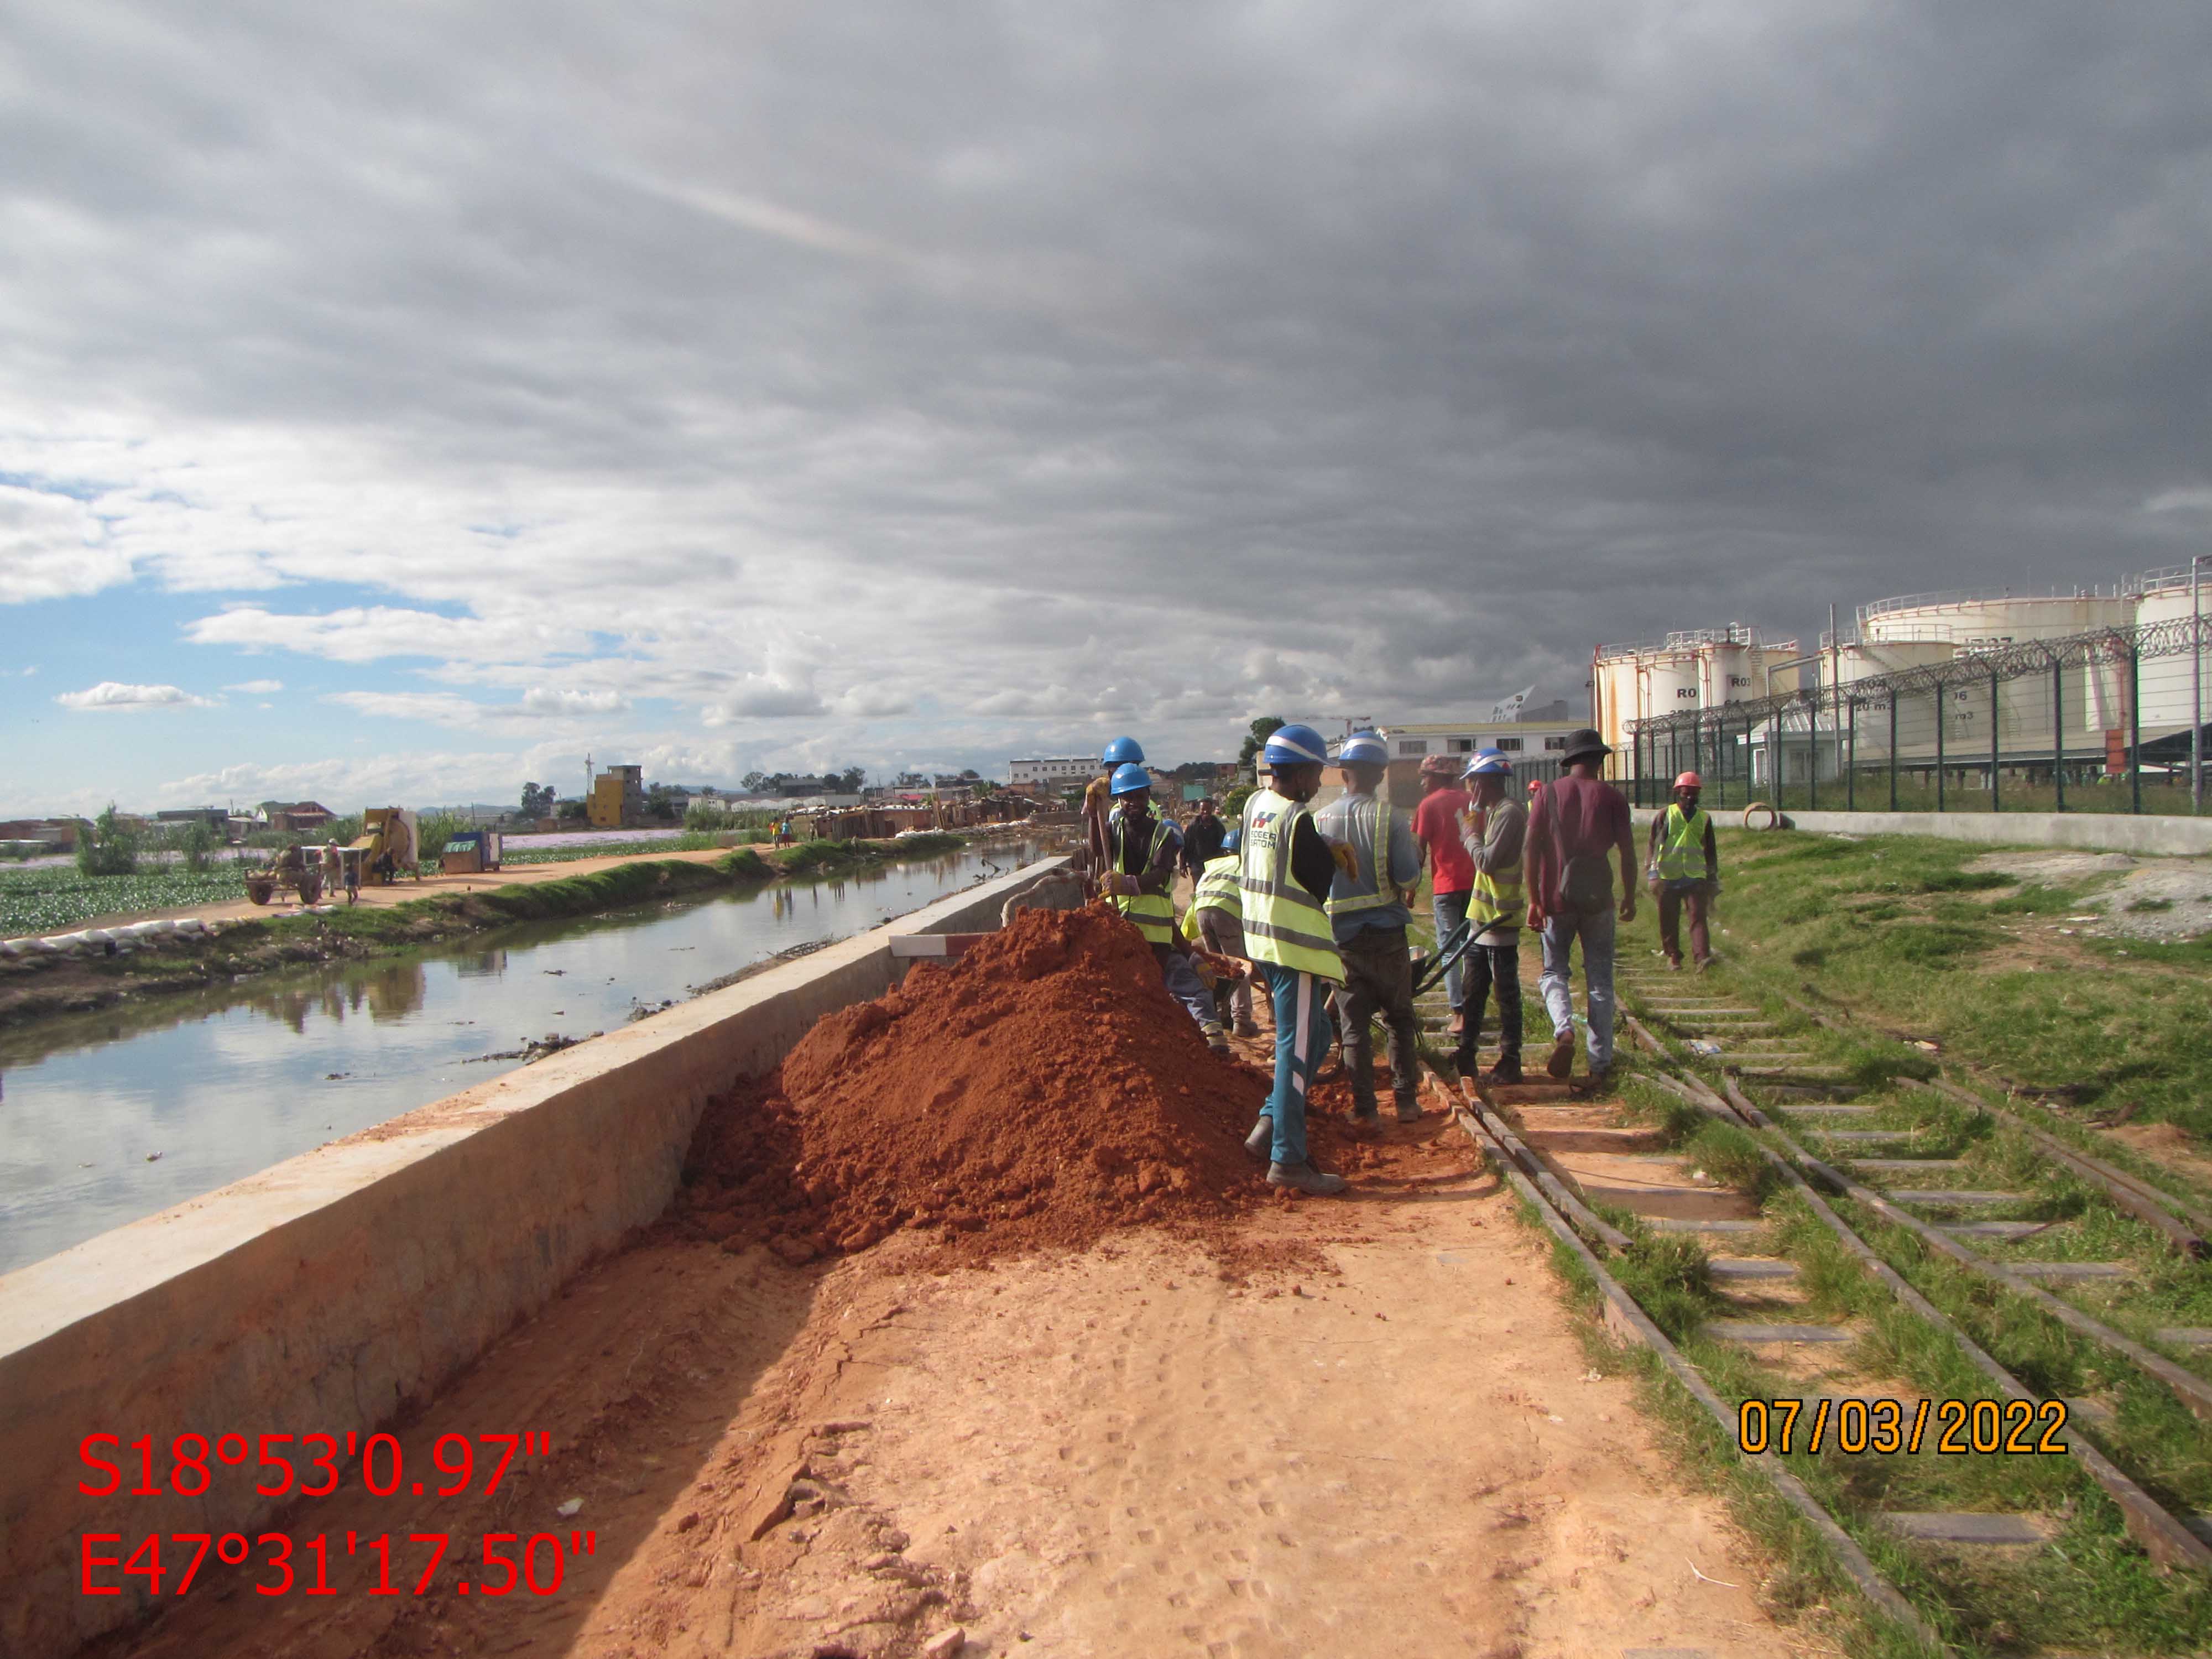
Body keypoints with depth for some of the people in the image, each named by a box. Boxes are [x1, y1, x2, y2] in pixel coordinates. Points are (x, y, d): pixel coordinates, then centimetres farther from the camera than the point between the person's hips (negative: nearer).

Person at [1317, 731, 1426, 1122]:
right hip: (1386, 932, -2)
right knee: (1400, 1018, 12)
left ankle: (1363, 1107, 8)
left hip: (1341, 934, 2)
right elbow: (1409, 879, -12)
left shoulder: (1320, 819, -2)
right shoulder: (1390, 818, -11)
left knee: (1353, 1023, 7)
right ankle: (1406, 1101, 15)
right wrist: (1415, 853, 8)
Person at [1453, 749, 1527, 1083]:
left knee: (1505, 993, -2)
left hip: (1500, 919, -10)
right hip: (1483, 917, 10)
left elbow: (1488, 861, -21)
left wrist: (1471, 834, -8)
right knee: (1473, 991, 15)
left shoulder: (1511, 812, -16)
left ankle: (1510, 1062, 4)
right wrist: (1473, 832, 3)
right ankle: (1465, 1057, 23)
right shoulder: (1493, 812, 15)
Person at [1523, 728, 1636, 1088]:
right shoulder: (1612, 796, -1)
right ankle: (1600, 1064, 7)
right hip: (1598, 899, 0)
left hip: (1557, 898, 0)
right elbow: (1627, 853, -1)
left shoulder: (1549, 793, 1)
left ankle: (1564, 1030, -15)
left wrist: (1534, 899, -2)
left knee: (1553, 971, 13)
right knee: (1600, 982, 8)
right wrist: (1630, 897, 11)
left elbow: (1531, 848, -5)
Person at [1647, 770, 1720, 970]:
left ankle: (1702, 957, -18)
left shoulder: (1704, 818, 12)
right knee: (1669, 920, 5)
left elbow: (1711, 850, 19)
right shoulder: (1665, 816, 3)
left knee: (1698, 916, -11)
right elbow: (1654, 845, 2)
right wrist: (1654, 875, -5)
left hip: (1695, 877, 1)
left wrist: (1713, 879, 18)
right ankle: (1673, 956, 20)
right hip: (1668, 877, -1)